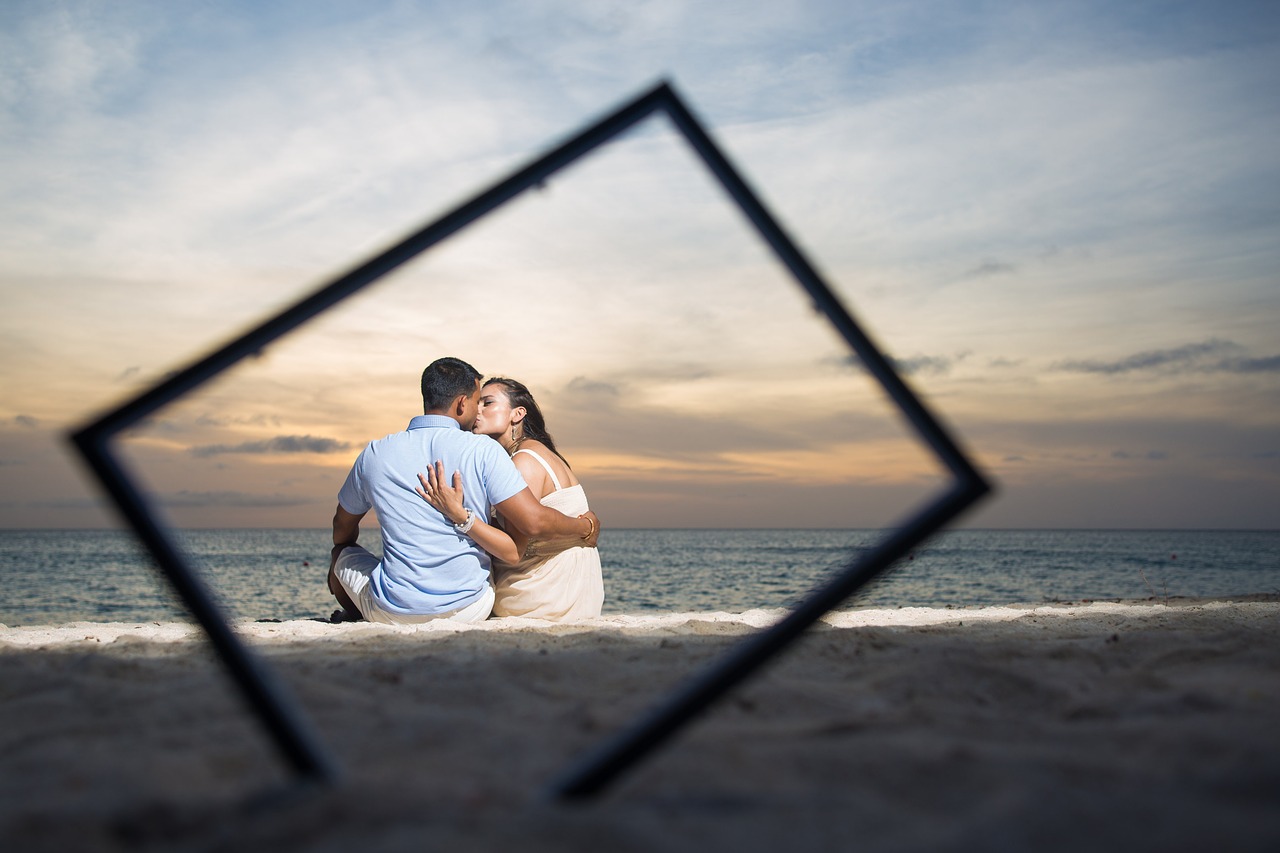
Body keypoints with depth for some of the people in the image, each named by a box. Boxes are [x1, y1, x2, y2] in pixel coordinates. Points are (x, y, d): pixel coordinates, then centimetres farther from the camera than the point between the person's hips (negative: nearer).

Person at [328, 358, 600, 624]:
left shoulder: (374, 454, 0)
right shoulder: (483, 451, -9)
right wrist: (585, 527, 4)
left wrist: (340, 554, 39)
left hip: (392, 612, 1)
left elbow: (343, 527, 16)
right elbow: (534, 522, -15)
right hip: (468, 611, -1)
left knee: (342, 553, 28)